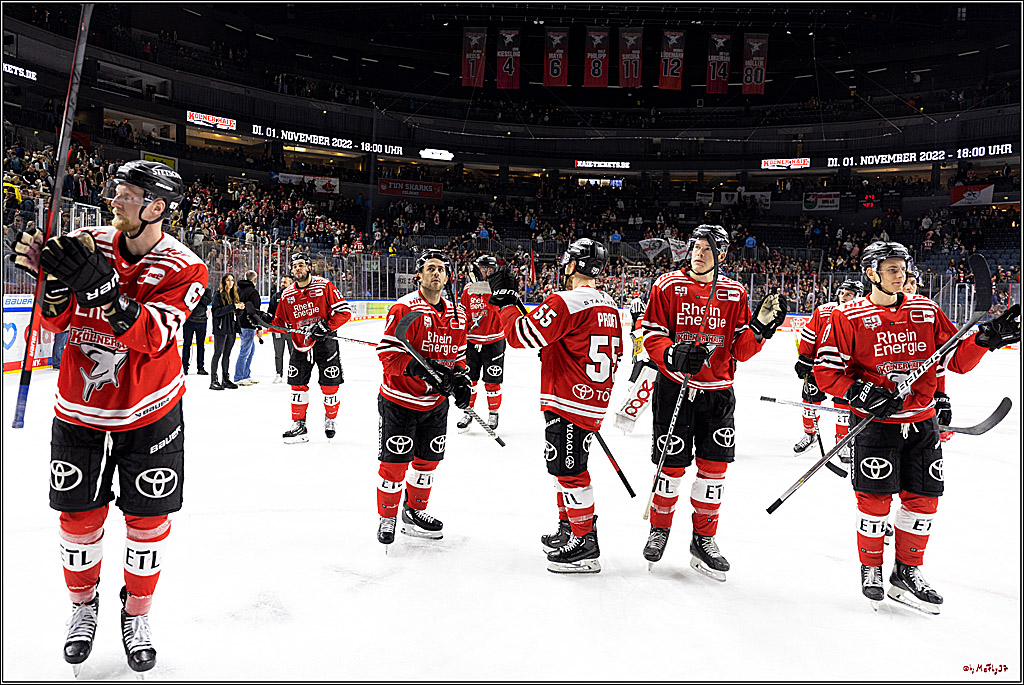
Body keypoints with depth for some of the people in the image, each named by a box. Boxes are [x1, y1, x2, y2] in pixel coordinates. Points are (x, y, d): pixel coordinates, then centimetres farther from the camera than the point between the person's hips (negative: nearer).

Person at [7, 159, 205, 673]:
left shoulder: (184, 269, -14)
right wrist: (53, 278, -24)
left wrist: (100, 285, -41)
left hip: (150, 414, -2)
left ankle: (136, 614, 30)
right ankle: (83, 605, 37)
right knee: (79, 516, 10)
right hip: (79, 411, 2)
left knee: (148, 520, 6)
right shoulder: (89, 243, -5)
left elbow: (153, 336, -28)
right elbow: (57, 320, -3)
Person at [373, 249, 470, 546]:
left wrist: (461, 378, -1)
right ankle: (387, 517, 20)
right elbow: (387, 353, -20)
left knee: (429, 459, 15)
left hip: (436, 402, 6)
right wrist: (421, 369, -30)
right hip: (400, 400, -6)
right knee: (394, 462, 0)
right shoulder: (404, 308, -15)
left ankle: (414, 511, 34)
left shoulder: (457, 315, 7)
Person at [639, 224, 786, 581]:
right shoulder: (666, 286, -1)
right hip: (674, 387, -2)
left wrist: (759, 328, -16)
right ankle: (660, 528, 27)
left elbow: (740, 350, 2)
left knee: (714, 465, 3)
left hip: (717, 393, 2)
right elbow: (652, 337, -4)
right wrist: (673, 355, -24)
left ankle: (703, 539, 19)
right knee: (672, 464, 2)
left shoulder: (735, 294, 4)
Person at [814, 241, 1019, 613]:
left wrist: (985, 338, -10)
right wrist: (860, 392, -21)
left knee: (923, 499, 7)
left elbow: (957, 359, 7)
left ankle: (907, 573, 24)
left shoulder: (927, 311, 6)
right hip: (874, 421, -4)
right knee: (875, 497, -2)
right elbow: (826, 369, -8)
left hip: (922, 422, 4)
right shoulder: (849, 316, -6)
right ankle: (870, 568, 20)